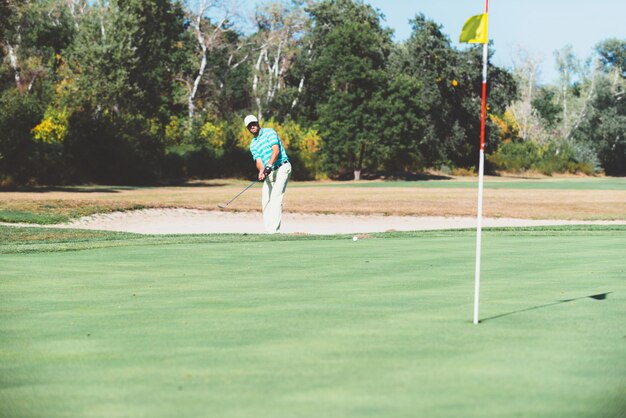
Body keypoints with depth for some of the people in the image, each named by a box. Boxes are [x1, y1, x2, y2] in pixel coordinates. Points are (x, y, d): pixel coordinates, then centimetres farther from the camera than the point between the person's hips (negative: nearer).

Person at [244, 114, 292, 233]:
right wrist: (261, 171, -22)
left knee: (276, 198, -16)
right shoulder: (253, 144, 14)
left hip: (282, 168, -7)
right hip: (269, 172, 7)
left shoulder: (269, 132, -3)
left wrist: (269, 165, -28)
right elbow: (258, 160, 1)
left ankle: (274, 228, -22)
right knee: (265, 200, 4)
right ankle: (268, 229, 8)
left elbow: (276, 150, -16)